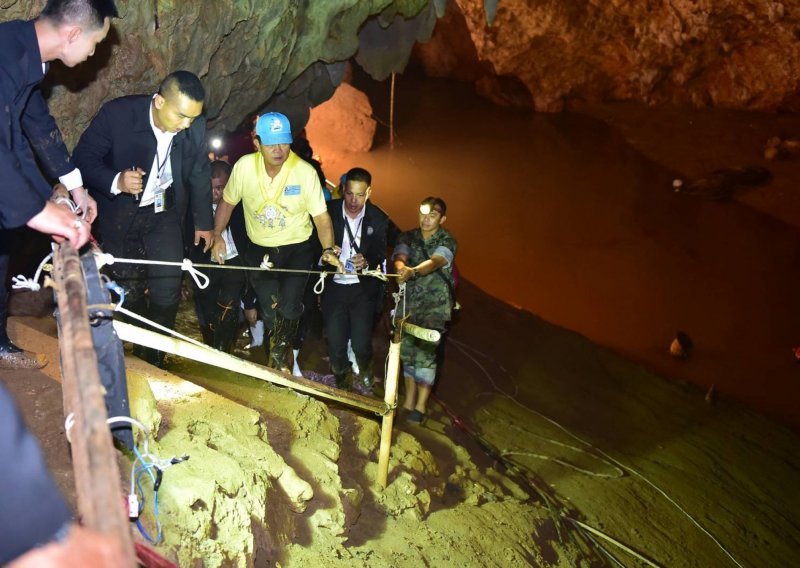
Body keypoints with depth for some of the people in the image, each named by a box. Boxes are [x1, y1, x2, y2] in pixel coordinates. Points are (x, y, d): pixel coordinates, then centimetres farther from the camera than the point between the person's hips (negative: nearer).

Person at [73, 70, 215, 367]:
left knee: (167, 293, -3)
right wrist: (116, 182, -36)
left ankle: (153, 362, 17)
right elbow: (83, 157, -16)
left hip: (163, 214, 2)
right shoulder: (117, 113, -23)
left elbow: (199, 175, 3)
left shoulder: (195, 126, -13)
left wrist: (203, 222, 13)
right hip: (119, 215, -2)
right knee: (128, 293, 3)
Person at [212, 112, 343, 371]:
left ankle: (279, 355, 15)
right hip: (259, 250, 2)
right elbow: (228, 201, 2)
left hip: (297, 249, -2)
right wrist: (217, 236, -7)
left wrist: (328, 249, -28)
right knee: (269, 312, 5)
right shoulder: (244, 166, -14)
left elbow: (321, 216, -14)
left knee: (289, 308, -15)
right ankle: (278, 359, 34)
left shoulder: (305, 172, -19)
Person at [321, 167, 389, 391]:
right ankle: (340, 382, 32)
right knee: (335, 344, 2)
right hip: (334, 287, 1)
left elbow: (380, 255, -4)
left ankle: (365, 373, 32)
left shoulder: (379, 219, -4)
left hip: (363, 289, 0)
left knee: (361, 344, -5)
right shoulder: (329, 211, -5)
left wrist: (366, 262, -26)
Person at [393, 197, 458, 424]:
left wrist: (413, 271, -45)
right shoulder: (409, 237, 6)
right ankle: (409, 399, 18)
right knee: (407, 348, 4)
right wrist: (401, 267, -38)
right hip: (410, 301, 4)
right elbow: (399, 256, -13)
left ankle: (421, 406, -7)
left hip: (435, 303, -4)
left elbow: (435, 262, -25)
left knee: (425, 351, -12)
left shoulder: (447, 241, -6)